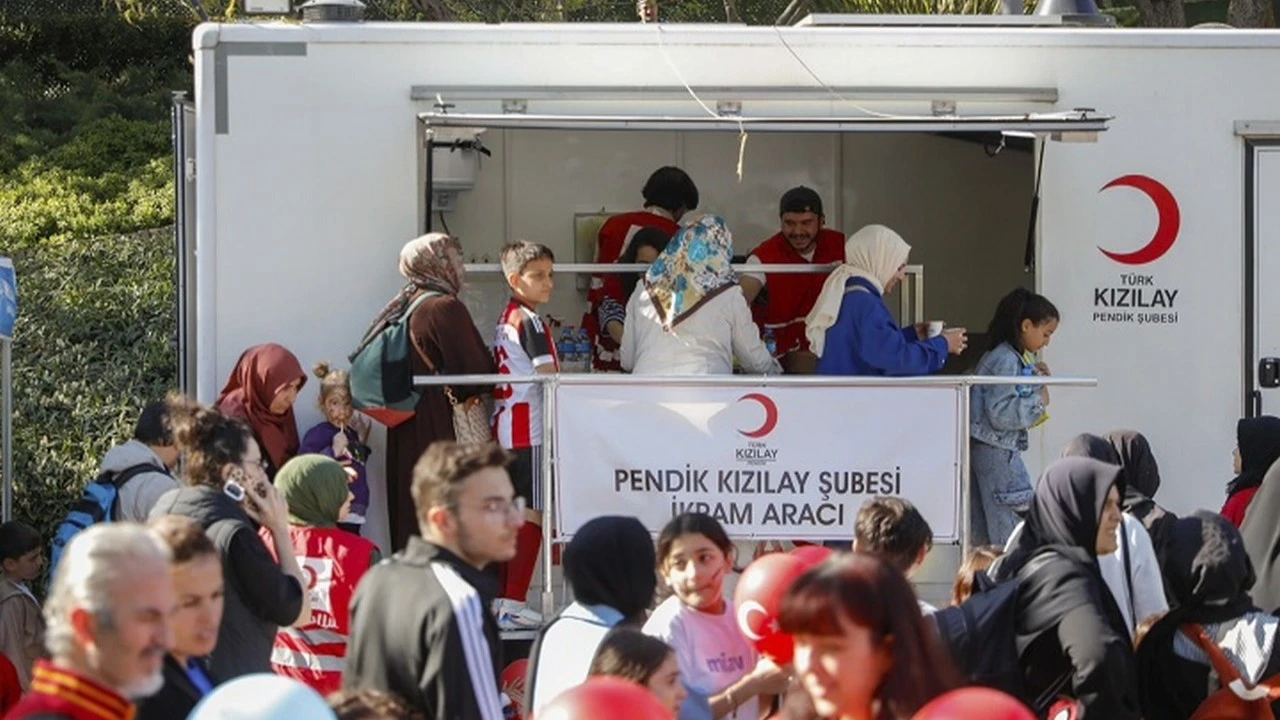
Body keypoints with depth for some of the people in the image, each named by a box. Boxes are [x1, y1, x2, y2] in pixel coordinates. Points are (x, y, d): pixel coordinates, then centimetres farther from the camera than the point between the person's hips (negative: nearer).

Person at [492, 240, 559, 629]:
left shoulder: (505, 319, 15)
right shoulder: (529, 321, -12)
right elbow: (549, 378, -15)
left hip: (503, 428, 9)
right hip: (528, 429, -9)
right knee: (532, 516, -8)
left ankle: (499, 600, 14)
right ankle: (514, 605, -12)